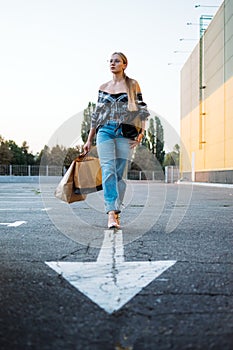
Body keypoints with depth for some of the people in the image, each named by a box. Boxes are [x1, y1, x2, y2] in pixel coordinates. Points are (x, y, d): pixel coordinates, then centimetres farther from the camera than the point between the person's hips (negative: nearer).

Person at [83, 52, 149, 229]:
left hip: (125, 132, -1)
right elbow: (96, 114, 18)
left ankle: (115, 211, 9)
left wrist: (141, 133, -6)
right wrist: (89, 140, 16)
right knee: (108, 171, -14)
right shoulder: (103, 87, 15)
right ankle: (112, 213, -21)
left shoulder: (133, 84, 9)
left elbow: (141, 111, 7)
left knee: (120, 173, -1)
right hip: (105, 131, 1)